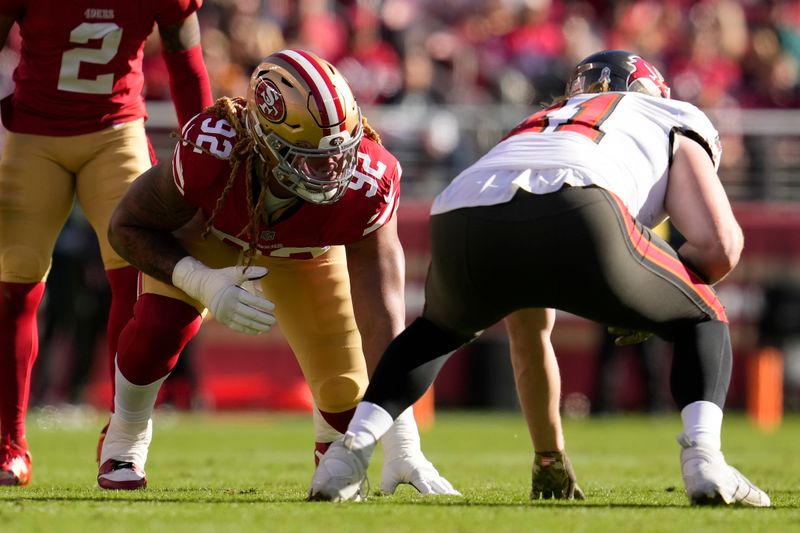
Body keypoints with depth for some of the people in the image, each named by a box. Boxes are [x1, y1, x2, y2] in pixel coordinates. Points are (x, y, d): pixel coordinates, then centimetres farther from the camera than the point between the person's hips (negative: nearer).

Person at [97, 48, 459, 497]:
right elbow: (129, 227, -26)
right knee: (159, 328, -25)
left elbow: (382, 322, -43)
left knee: (347, 393, -10)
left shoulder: (364, 188, -42)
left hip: (306, 250, 1)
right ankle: (123, 445, 7)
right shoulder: (210, 153, -45)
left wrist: (404, 448, -47)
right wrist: (204, 283, -44)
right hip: (204, 227, -1)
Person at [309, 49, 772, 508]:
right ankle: (704, 457, -2)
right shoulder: (677, 124, 35)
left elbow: (530, 329, 50)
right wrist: (648, 303, 34)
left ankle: (353, 446, 18)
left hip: (462, 222, 4)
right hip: (576, 219, -4)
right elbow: (721, 245, 15)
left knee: (438, 330, 38)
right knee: (703, 320, 22)